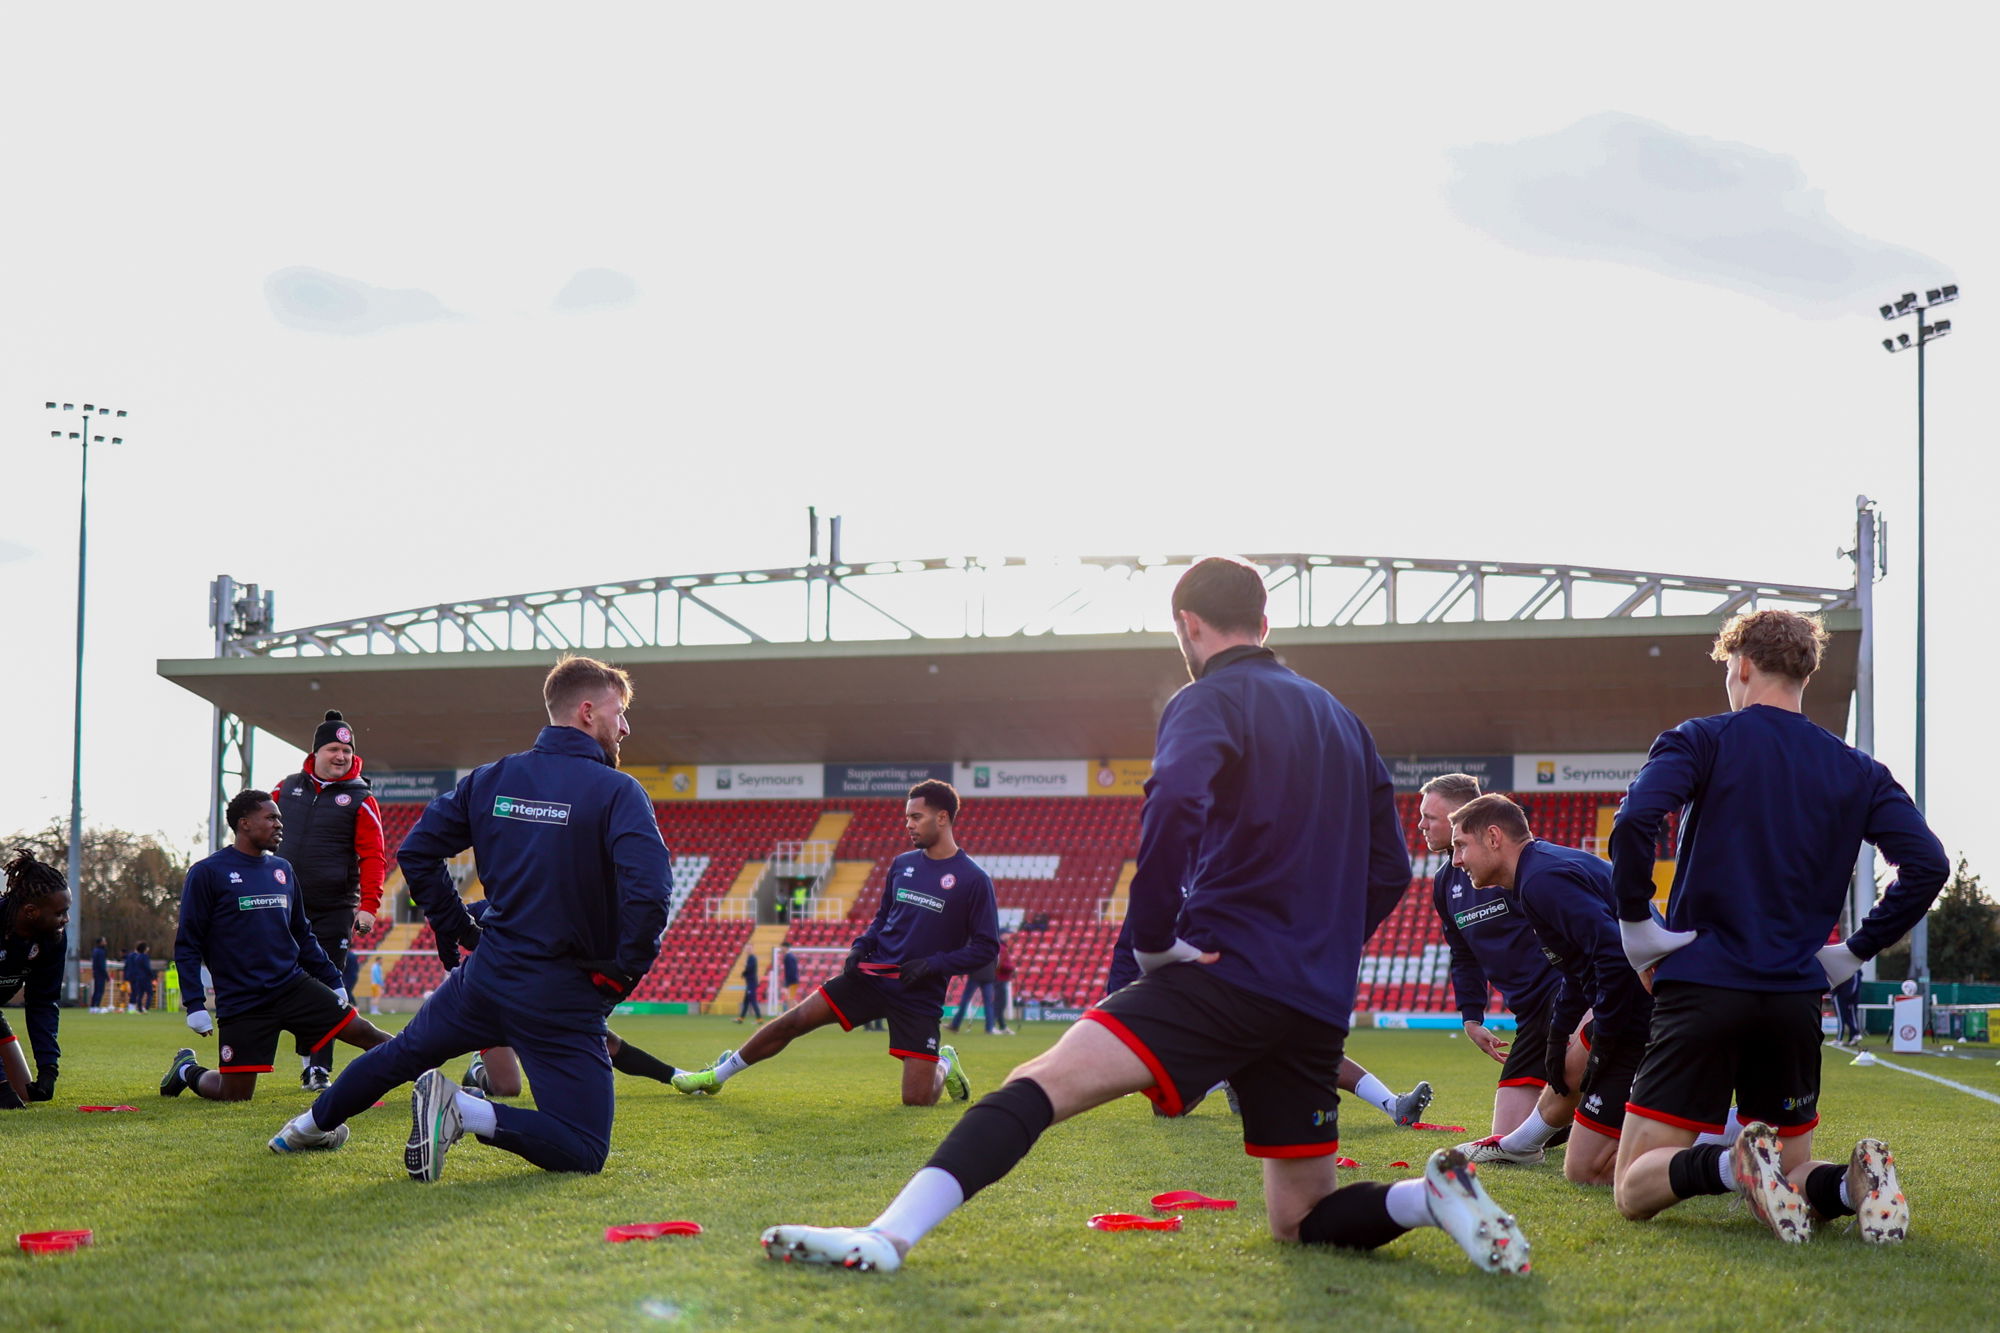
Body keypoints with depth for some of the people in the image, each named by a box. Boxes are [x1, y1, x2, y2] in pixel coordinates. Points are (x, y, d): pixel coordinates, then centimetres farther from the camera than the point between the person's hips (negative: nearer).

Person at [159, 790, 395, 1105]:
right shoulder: (207, 873, -5)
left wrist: (333, 982, 19)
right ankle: (187, 1070, 25)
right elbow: (187, 944, -4)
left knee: (362, 1032, -6)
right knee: (235, 1095, -4)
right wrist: (195, 1005, -11)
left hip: (294, 985, 5)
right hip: (240, 1004, -5)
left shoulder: (283, 869, 13)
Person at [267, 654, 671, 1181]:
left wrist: (457, 931, 16)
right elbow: (649, 891, -27)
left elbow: (415, 852, 9)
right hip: (565, 999, -6)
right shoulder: (617, 791, -13)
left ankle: (312, 1124, 47)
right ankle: (466, 1112, -18)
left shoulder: (492, 778, 6)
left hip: (486, 974, 6)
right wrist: (625, 972, -13)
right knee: (584, 1152, -2)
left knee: (400, 1053, 32)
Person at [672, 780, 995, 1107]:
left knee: (917, 1100, -9)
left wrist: (933, 964, -17)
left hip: (919, 995, -4)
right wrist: (861, 947, 3)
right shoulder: (902, 864, 8)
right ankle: (716, 1075, 15)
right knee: (793, 1021, -4)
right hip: (872, 974, 5)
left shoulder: (973, 880, -9)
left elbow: (986, 946, -8)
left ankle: (944, 1064, 27)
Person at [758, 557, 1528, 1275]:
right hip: (1320, 1007, 7)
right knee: (1302, 1222, 18)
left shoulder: (1211, 699, -1)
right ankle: (1430, 1195, -8)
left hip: (1228, 972, -7)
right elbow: (1390, 868, 22)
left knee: (1043, 1082, -19)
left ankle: (888, 1237, -38)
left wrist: (1153, 941, -13)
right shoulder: (1339, 718, 22)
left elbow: (1176, 804, -23)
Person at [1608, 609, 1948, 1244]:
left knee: (1637, 1188, 0)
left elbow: (1634, 822, -19)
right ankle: (1853, 1183, -18)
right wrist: (1856, 950, 10)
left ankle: (1728, 1165, -31)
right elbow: (1928, 863, 1)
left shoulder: (1700, 740, 0)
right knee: (1794, 1177, 16)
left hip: (1702, 984, -4)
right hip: (1796, 998, 4)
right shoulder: (1857, 769, 11)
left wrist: (1634, 921, -7)